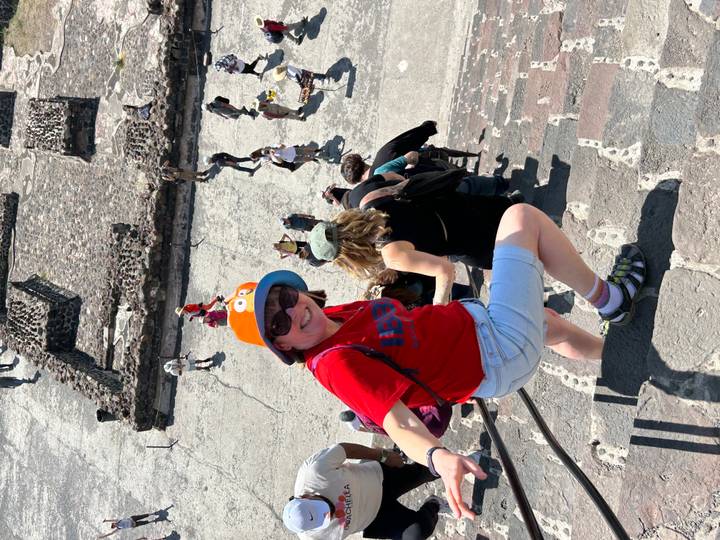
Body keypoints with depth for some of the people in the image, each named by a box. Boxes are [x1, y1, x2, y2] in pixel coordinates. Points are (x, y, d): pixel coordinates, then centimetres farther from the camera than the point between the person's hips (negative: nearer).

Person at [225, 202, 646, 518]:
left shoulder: (336, 315, 1)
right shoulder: (338, 365, -26)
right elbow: (399, 424, -37)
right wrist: (439, 457, -54)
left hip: (478, 321, 9)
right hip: (502, 354, -9)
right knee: (521, 216, -6)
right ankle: (610, 299, 12)